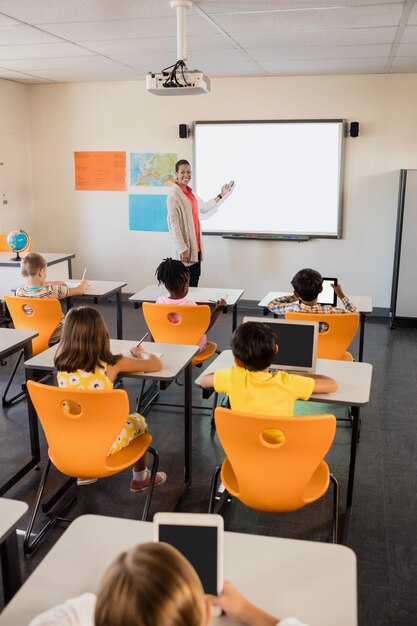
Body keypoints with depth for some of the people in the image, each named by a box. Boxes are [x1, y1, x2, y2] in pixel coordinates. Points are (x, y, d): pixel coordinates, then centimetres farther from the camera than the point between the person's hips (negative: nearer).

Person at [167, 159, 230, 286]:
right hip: (186, 248, -8)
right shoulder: (174, 195, -13)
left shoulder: (189, 192, 13)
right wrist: (182, 249, -20)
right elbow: (174, 224, -17)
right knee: (187, 284, -3)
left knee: (195, 280, 12)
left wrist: (221, 196, 29)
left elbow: (203, 207, 28)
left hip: (196, 246, 8)